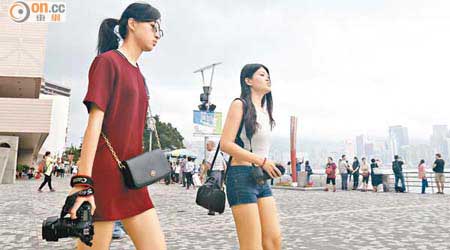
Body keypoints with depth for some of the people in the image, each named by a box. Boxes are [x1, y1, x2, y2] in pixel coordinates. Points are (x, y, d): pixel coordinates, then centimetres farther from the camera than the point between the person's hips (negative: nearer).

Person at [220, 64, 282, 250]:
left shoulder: (264, 110, 19)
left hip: (261, 179, 8)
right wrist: (262, 161, -15)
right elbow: (225, 144, -14)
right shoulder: (240, 105, -5)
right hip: (242, 176, -8)